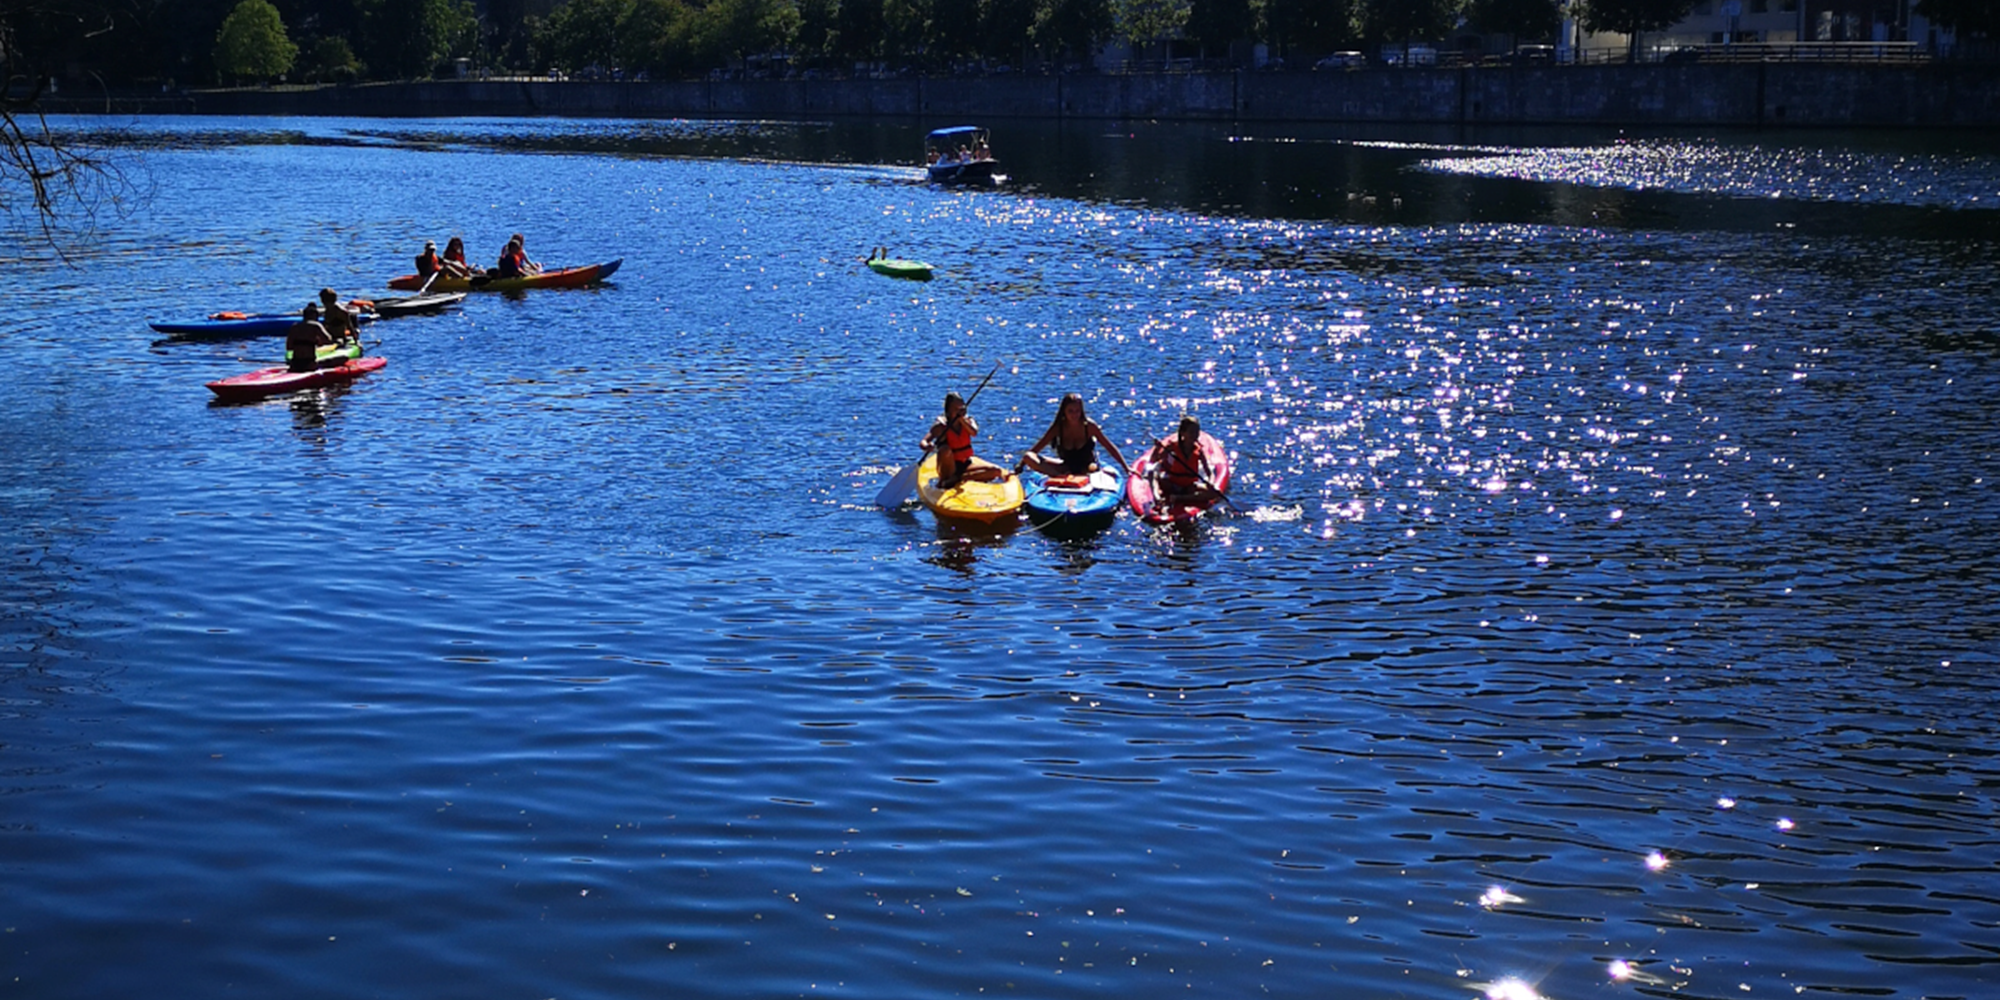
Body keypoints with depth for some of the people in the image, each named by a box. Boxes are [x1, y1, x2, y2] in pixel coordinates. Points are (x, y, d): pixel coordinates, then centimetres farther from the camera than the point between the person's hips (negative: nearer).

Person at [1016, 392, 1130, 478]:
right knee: (1029, 457, -21)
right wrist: (1019, 467, -12)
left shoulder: (1089, 426, -14)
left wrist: (1126, 468, -8)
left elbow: (1110, 448, -7)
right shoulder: (1058, 427, -10)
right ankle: (1062, 476, -30)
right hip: (1067, 466, 3)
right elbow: (1034, 450, -5)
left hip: (1087, 466, -3)